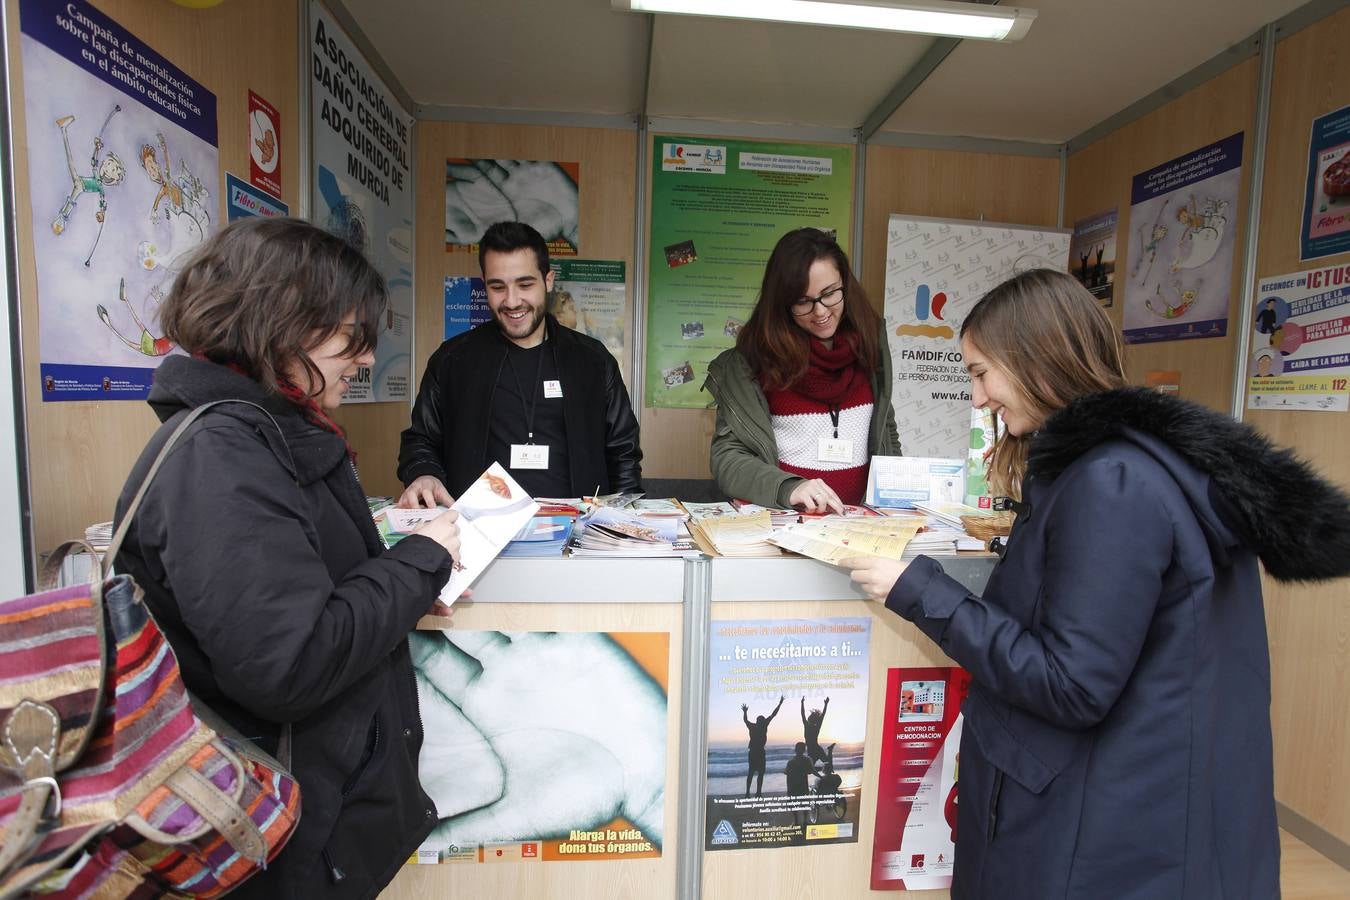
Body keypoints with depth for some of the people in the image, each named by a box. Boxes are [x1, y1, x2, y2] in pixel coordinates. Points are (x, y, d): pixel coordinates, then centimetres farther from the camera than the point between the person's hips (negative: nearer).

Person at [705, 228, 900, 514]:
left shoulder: (868, 340, 4)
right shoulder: (754, 353, -7)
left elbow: (885, 434, 15)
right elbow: (726, 455, -9)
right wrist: (787, 488, -25)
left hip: (858, 517, 3)